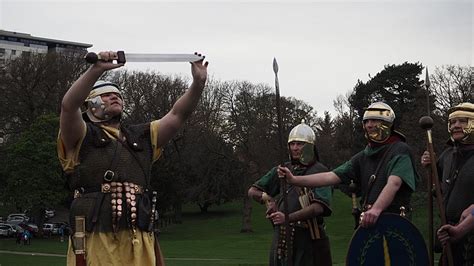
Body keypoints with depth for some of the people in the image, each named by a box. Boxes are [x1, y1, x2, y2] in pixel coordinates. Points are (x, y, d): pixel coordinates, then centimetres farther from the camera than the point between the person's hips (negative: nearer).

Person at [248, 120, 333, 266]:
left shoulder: (320, 171, -4)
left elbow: (318, 207, -17)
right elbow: (252, 191, 19)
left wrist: (288, 218, -26)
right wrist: (267, 199, -3)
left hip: (308, 237, -5)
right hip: (281, 236, 5)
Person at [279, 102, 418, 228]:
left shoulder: (400, 151, -4)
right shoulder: (363, 157, 16)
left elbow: (394, 183, -21)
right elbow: (332, 176, 8)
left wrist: (376, 209, -38)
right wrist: (294, 180, -3)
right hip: (368, 224, 6)